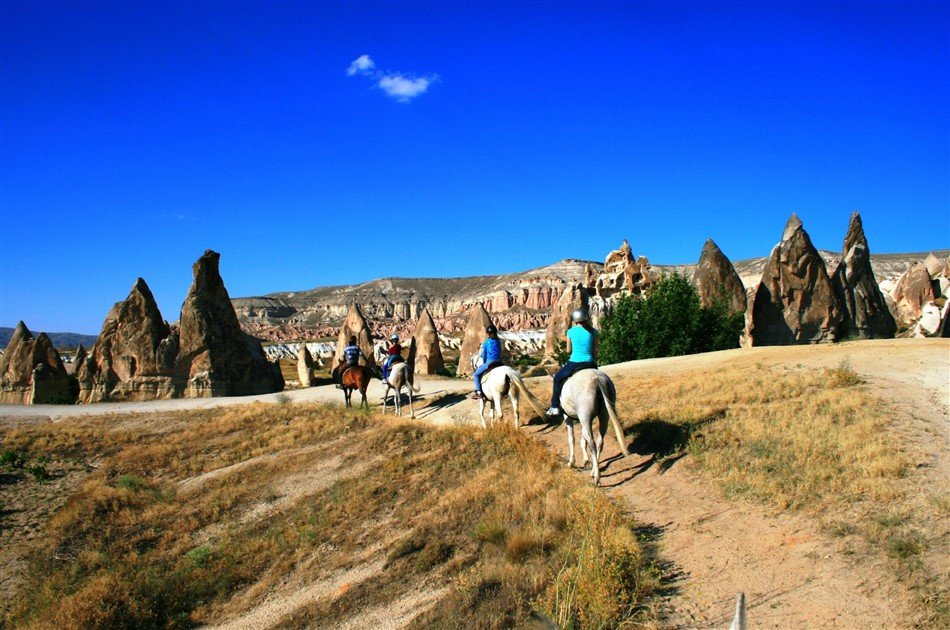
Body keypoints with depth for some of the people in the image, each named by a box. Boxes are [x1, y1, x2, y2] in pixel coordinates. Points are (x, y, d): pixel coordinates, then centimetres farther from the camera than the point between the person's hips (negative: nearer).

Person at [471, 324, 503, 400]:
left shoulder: (486, 342, -3)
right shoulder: (499, 341, 10)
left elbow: (484, 355, 4)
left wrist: (484, 363, 19)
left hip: (489, 362, -5)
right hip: (499, 362, 5)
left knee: (476, 374, 6)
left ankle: (479, 393, -7)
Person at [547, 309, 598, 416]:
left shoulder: (571, 331, -1)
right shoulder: (592, 332, 1)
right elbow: (595, 350, 5)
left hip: (574, 363, -1)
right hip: (589, 363, 1)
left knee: (558, 377, 24)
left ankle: (555, 406, 22)